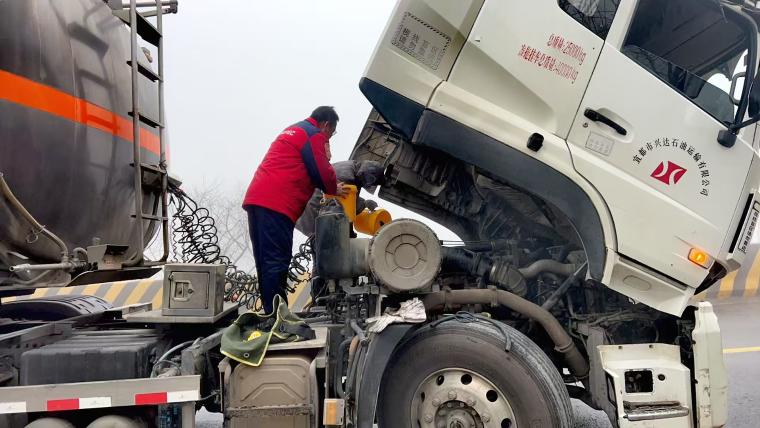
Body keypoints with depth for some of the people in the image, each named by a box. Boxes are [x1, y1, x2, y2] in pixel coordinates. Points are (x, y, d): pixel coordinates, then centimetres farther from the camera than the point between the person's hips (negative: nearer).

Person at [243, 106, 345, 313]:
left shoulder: (292, 131, 30)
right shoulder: (314, 135, 0)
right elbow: (321, 172, -6)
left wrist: (329, 186, 24)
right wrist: (334, 189, 13)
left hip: (257, 199, 10)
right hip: (276, 204, -10)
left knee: (266, 262, 10)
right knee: (277, 263, -11)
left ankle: (271, 313, 14)